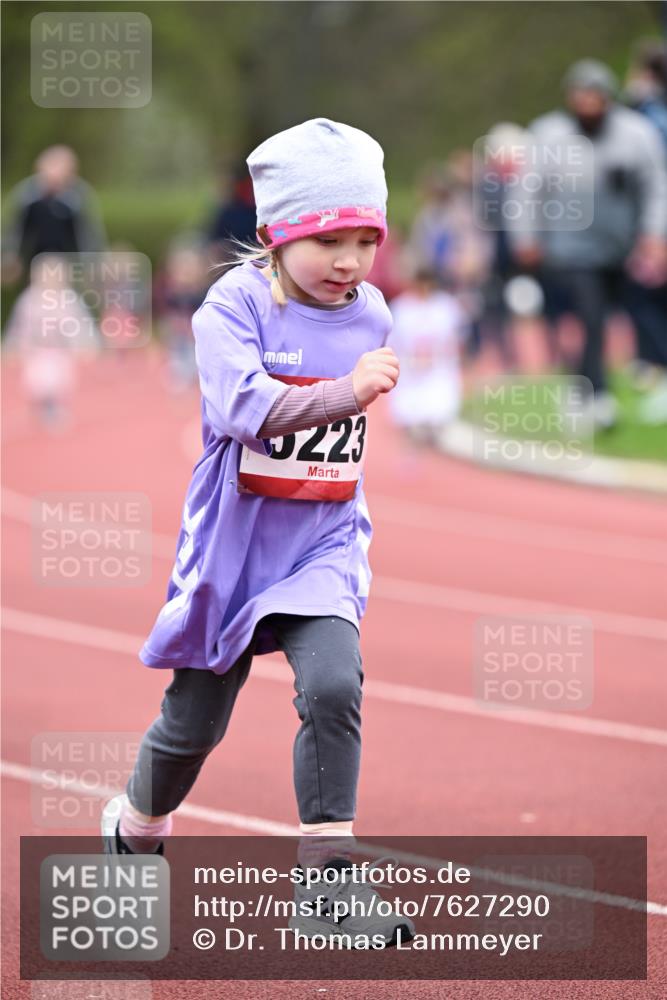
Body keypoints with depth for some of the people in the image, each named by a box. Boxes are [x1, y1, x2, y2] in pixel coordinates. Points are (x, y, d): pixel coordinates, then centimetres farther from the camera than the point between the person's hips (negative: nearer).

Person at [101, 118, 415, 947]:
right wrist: (345, 392, -45)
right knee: (192, 724, 11)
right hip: (233, 544, -3)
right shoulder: (233, 308, -16)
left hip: (324, 545, 3)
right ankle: (136, 829, 42)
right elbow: (243, 407, -35)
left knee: (332, 685, -22)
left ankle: (327, 882, -15)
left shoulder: (369, 314, 1)